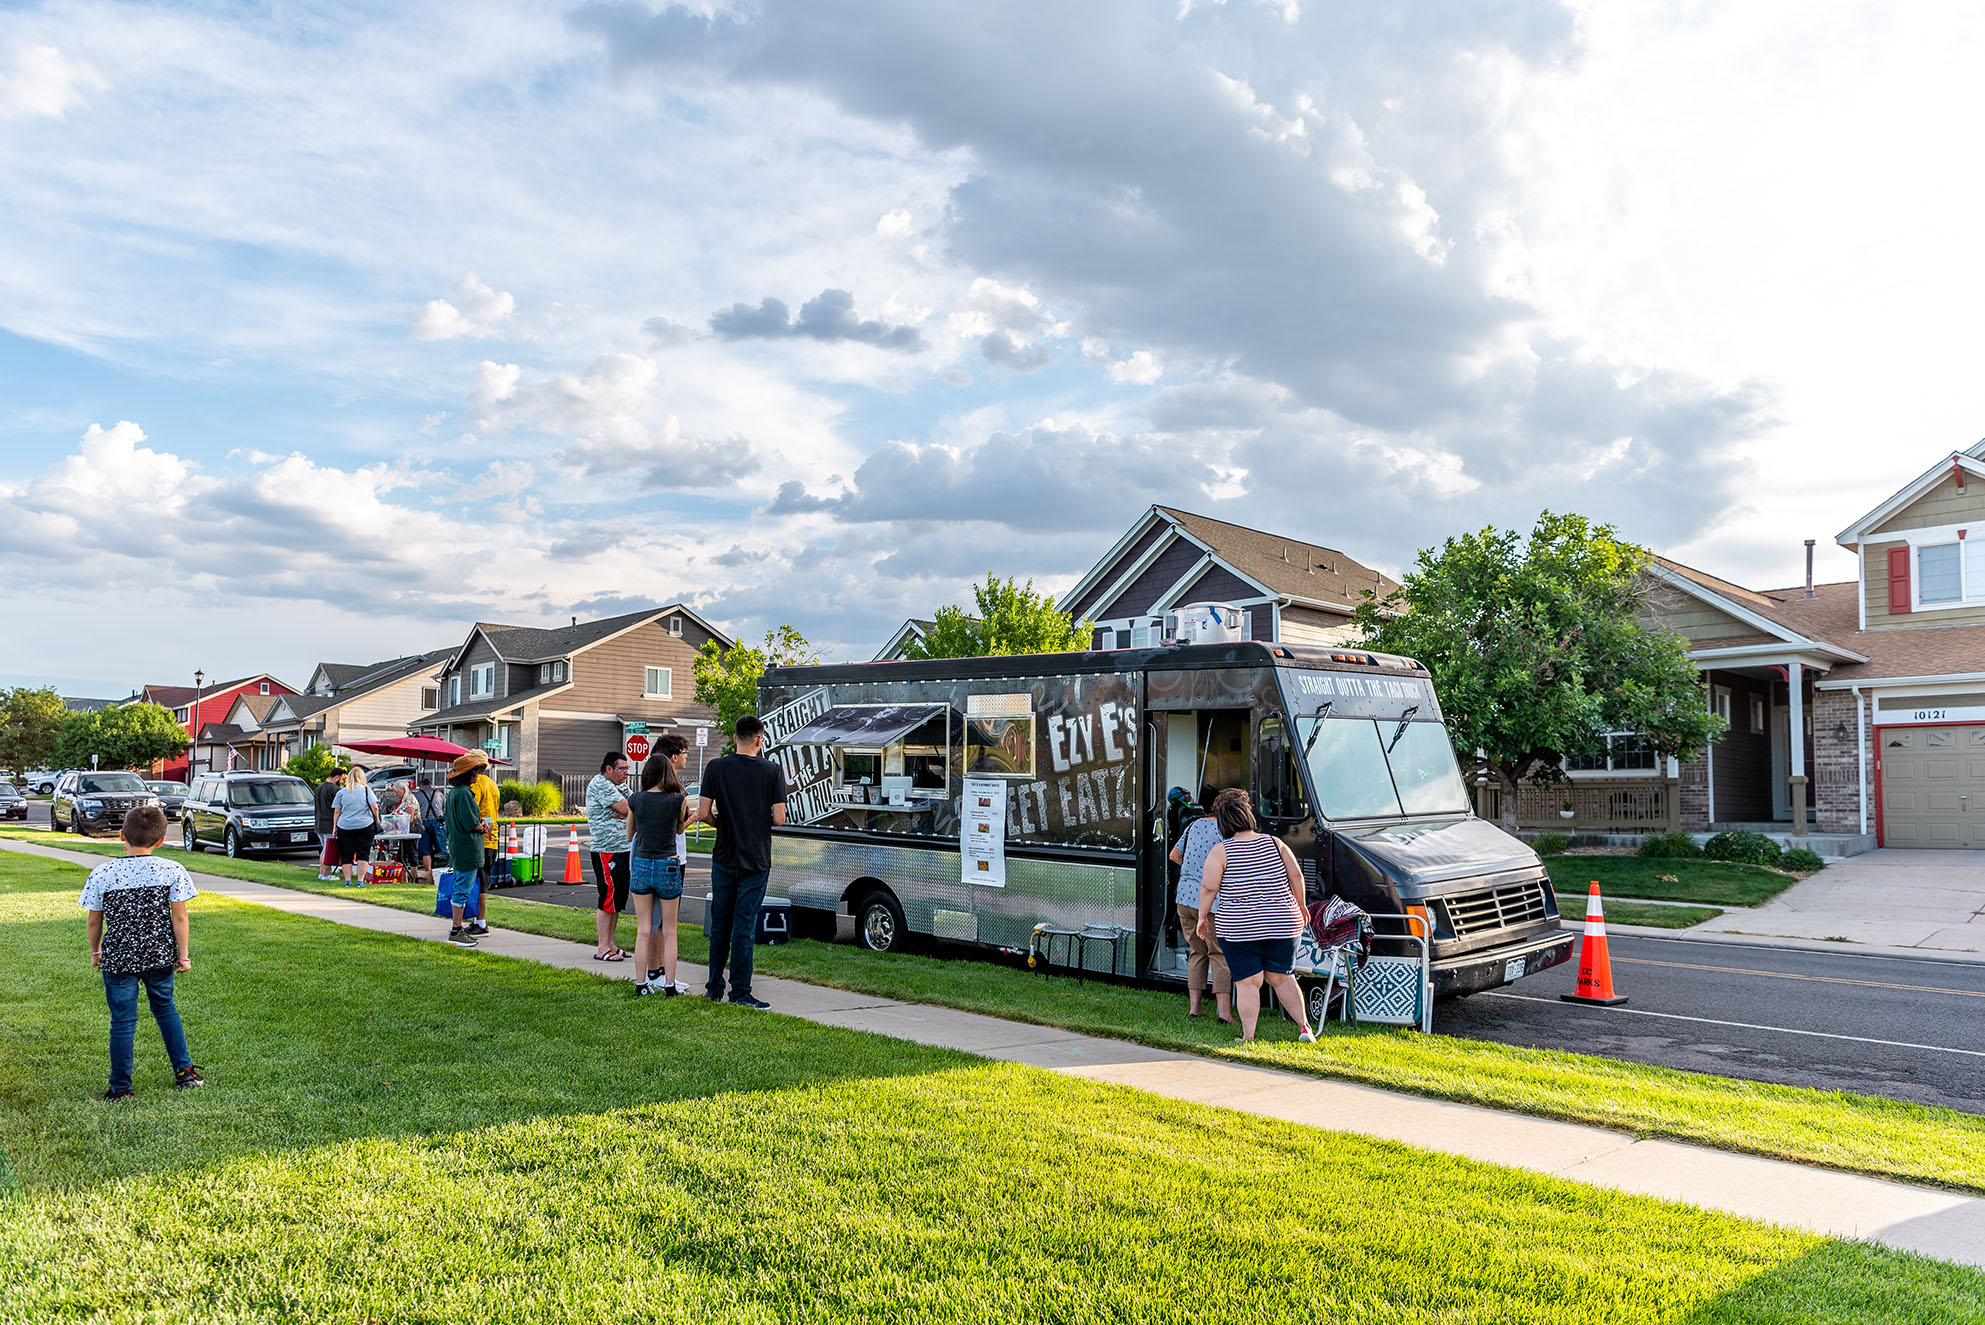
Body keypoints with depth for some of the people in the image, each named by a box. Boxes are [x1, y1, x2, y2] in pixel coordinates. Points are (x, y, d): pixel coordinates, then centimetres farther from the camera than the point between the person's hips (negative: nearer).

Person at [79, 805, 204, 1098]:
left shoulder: (102, 874, -9)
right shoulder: (172, 870, -10)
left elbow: (94, 922, -1)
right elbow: (179, 917, -8)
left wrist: (95, 952, 16)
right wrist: (184, 954, 2)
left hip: (118, 960, -1)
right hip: (160, 955, 1)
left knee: (123, 1020, 7)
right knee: (165, 1008, 20)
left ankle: (121, 1087, 14)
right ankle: (184, 1071, 23)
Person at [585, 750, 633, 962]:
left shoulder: (620, 786, 19)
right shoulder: (600, 784, -11)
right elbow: (627, 808, -19)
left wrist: (624, 812, -7)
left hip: (622, 849, 9)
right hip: (606, 850, -9)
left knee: (618, 899, 11)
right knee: (608, 898, -7)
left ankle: (610, 945, 18)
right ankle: (602, 949, -3)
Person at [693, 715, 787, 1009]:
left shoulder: (716, 767, -3)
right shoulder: (772, 770, -6)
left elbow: (703, 814, -7)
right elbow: (779, 818, -10)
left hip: (723, 859, 2)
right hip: (756, 861, -2)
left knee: (719, 924, 14)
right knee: (744, 927, 2)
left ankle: (714, 988, 22)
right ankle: (740, 993, 4)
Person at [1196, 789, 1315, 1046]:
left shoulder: (1221, 851, -8)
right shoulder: (1275, 843, 3)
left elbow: (1208, 888, -9)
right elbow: (1296, 876, 5)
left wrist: (1202, 918, 2)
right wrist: (1300, 906, 17)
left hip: (1239, 928, -4)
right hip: (1282, 925, 4)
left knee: (1248, 982, 3)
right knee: (1281, 978, 17)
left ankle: (1248, 1038, 4)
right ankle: (1305, 1027, 13)